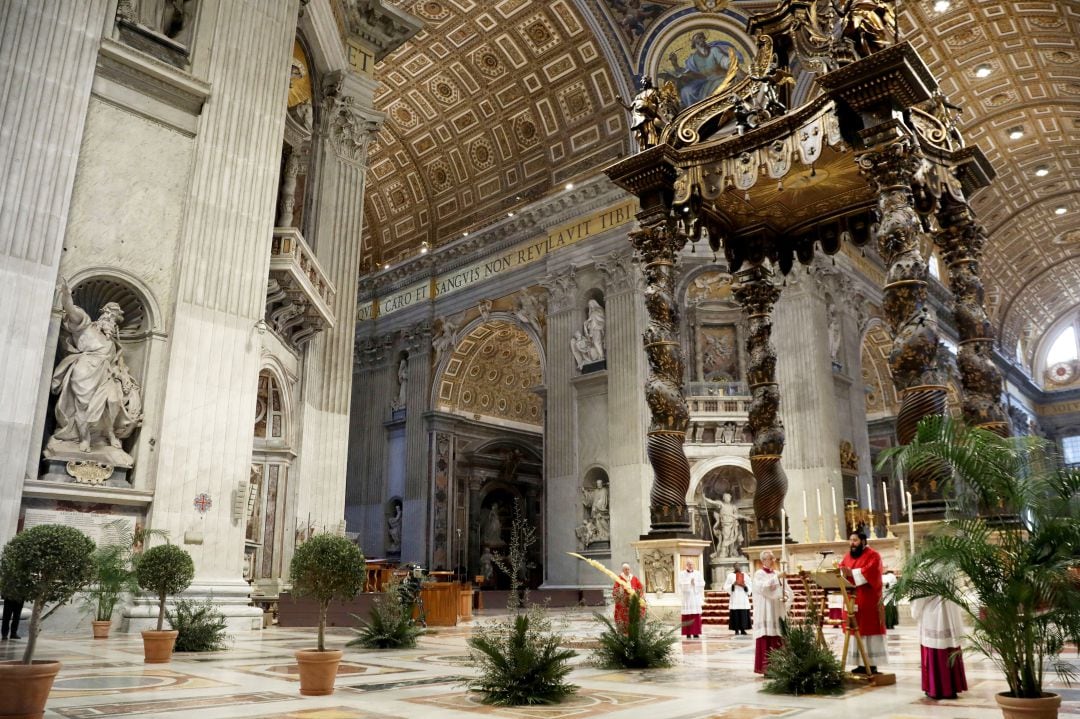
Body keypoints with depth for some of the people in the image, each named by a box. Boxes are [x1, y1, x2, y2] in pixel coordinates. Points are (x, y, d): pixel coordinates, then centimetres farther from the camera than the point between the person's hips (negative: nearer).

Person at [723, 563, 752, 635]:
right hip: (734, 598, -2)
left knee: (744, 615, -2)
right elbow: (726, 587, 2)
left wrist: (745, 586, -9)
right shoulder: (730, 576, 6)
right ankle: (736, 630, 0)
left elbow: (749, 588, 11)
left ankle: (743, 629, 5)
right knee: (735, 615, -6)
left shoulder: (745, 576, 12)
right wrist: (733, 584, -12)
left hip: (743, 598, 2)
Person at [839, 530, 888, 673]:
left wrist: (852, 573, -24)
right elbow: (841, 570, 9)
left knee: (869, 630, -5)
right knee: (856, 630, 5)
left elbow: (870, 572, -20)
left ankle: (872, 664, -1)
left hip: (868, 600, -7)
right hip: (852, 599, 7)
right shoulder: (847, 556, 16)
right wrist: (842, 572, -13)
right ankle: (861, 664, 10)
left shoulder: (873, 555, -5)